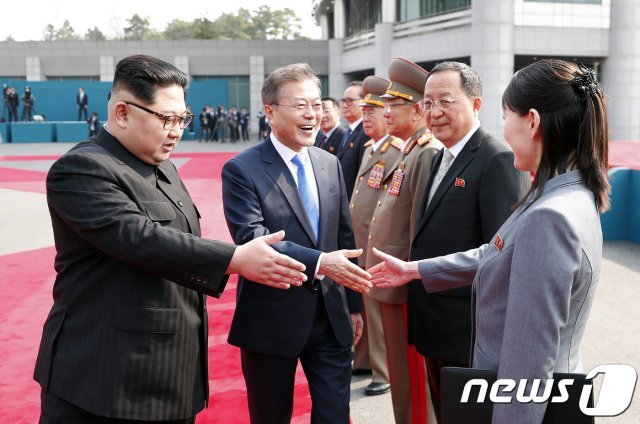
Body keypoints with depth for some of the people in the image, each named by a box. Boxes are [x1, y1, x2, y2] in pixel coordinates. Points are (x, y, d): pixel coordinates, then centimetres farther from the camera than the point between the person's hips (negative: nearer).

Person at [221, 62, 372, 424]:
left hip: (332, 316, 5)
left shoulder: (330, 164, 7)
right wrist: (318, 262, -32)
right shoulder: (242, 170, -10)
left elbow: (345, 235, 12)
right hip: (272, 319, -4)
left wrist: (354, 304, 14)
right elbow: (250, 238, -22)